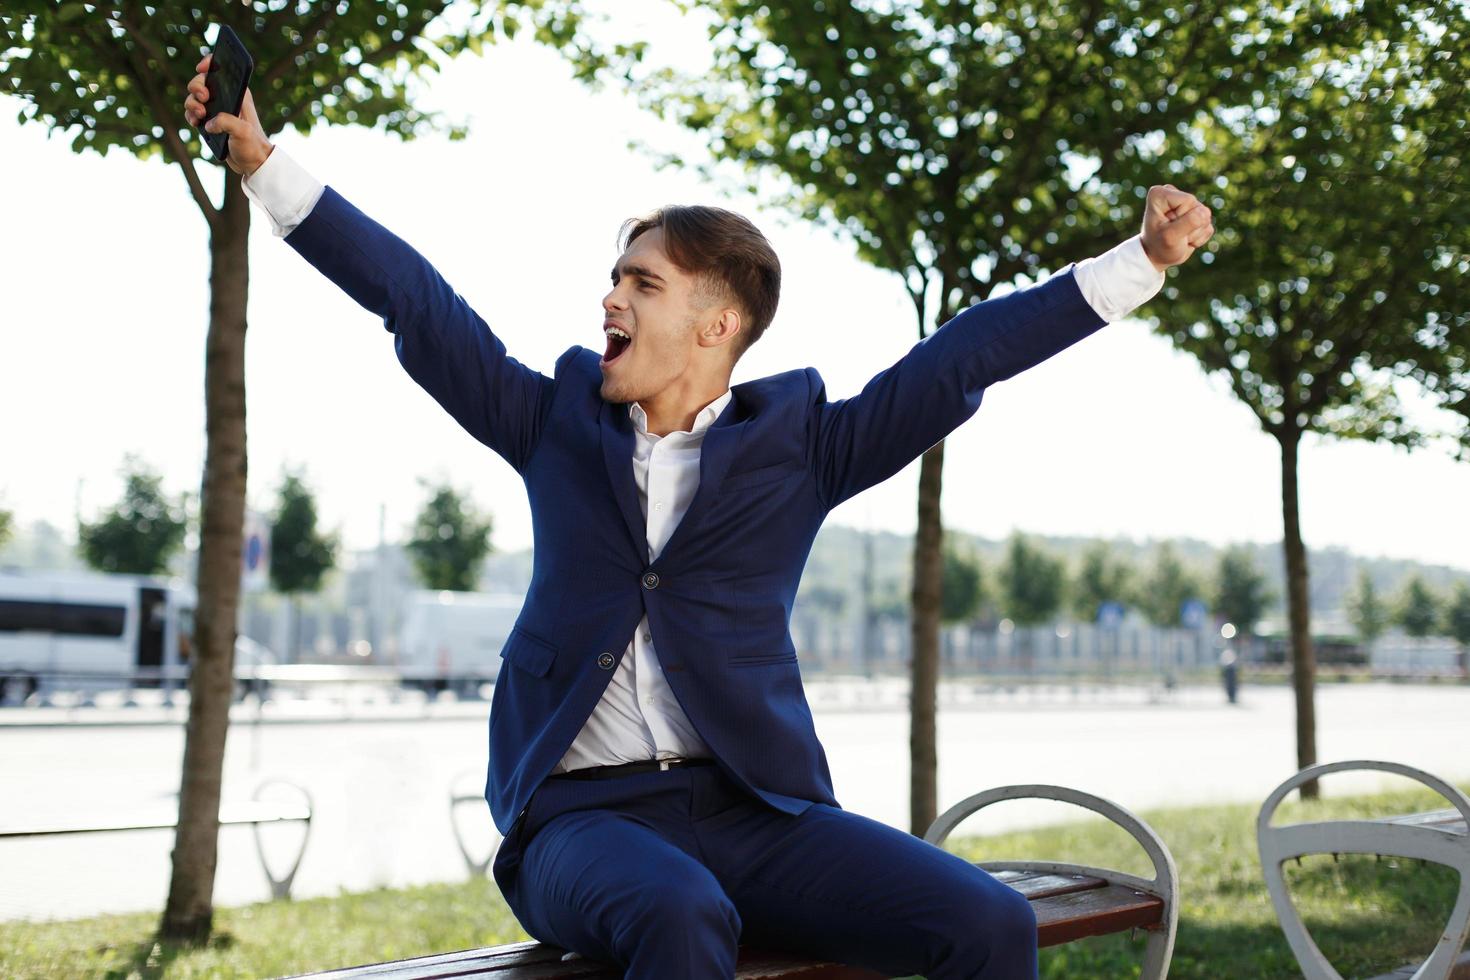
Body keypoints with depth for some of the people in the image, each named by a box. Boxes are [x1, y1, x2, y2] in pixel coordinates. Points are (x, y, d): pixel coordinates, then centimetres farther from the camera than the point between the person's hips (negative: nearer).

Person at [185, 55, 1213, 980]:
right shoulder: (562, 421, 12)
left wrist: (1140, 260, 3)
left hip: (752, 810, 1)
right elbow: (416, 300, 11)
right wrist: (264, 161, 9)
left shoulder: (796, 440, 9)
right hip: (584, 817, -1)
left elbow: (960, 358, 5)